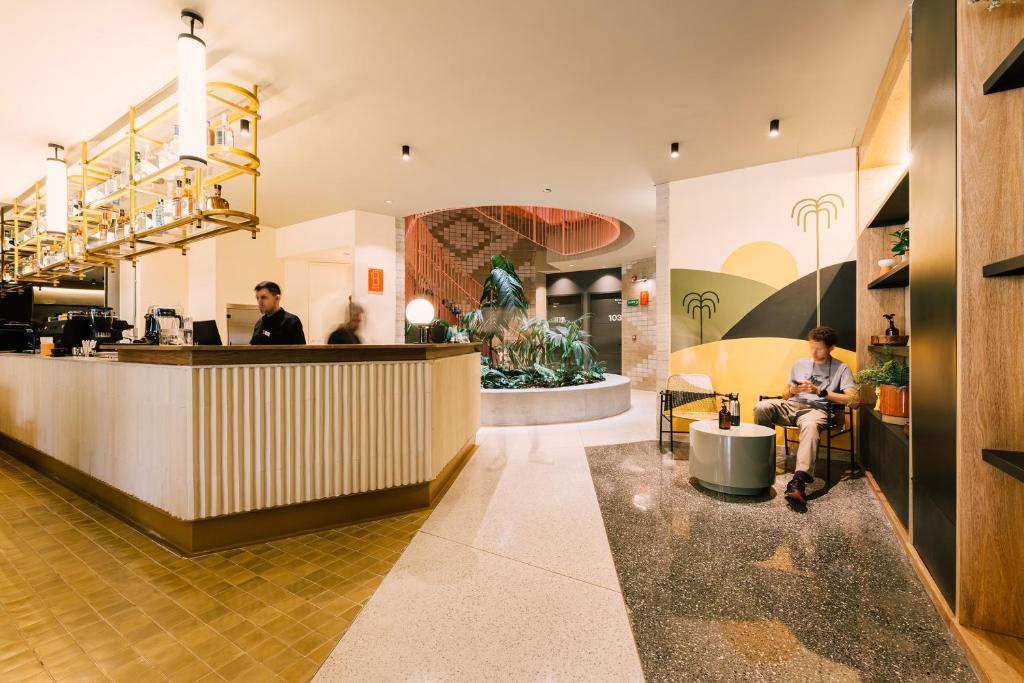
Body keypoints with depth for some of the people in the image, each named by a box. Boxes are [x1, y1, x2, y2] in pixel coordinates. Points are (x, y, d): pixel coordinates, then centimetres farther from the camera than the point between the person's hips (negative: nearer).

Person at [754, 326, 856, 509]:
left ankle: (799, 481, -54)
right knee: (761, 407, -29)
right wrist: (791, 390, 2)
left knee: (810, 425, -41)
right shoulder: (799, 364, 25)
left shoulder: (841, 368, 13)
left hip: (817, 408, -4)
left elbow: (850, 398, -1)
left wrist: (819, 391, -7)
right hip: (792, 405, 4)